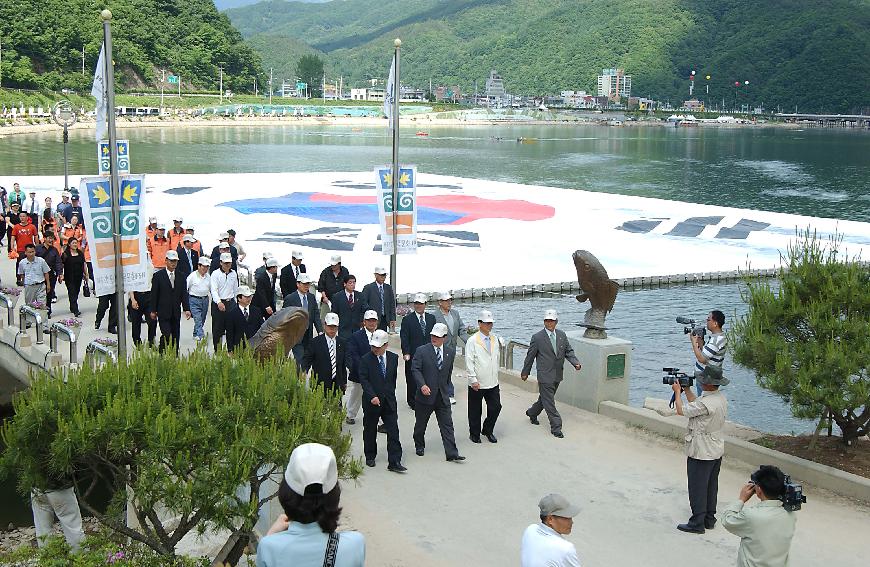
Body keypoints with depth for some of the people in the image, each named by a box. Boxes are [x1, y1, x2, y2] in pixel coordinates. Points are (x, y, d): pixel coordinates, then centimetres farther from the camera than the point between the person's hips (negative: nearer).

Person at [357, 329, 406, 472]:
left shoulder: (393, 358, 5)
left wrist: (390, 393, 13)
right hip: (371, 401, -2)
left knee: (393, 431, -4)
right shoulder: (365, 360, -7)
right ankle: (370, 457, 29)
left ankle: (394, 462, -4)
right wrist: (372, 396, -23)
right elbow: (363, 380, -13)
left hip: (389, 401, 2)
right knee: (370, 431, 11)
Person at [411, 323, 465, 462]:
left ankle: (452, 454, -5)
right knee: (420, 424, 13)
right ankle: (419, 446, 35)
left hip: (442, 396, 2)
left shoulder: (450, 352, 6)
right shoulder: (422, 351, -5)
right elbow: (415, 369, -11)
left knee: (447, 425, -3)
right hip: (425, 394, -2)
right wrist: (422, 385, -24)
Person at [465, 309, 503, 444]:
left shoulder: (495, 339, 7)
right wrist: (473, 380, -16)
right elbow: (469, 362, -12)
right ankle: (475, 434, 24)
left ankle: (488, 430, 26)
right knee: (475, 411, 7)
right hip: (477, 384, -5)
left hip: (493, 383, 5)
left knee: (495, 407, 5)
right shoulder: (472, 341, -10)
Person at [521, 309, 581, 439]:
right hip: (545, 375, -6)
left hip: (557, 375, 6)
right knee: (549, 402, -4)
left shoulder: (562, 335, 5)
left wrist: (575, 363, -9)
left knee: (546, 398, 19)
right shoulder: (537, 337, -9)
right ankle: (556, 427, 1)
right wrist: (525, 372, 4)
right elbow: (530, 356, -2)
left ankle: (532, 413, 43)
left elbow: (568, 351, 9)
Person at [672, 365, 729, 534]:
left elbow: (681, 410, -14)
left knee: (697, 487, 1)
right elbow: (696, 405, 15)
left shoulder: (706, 403, -27)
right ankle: (709, 519, 27)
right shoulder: (722, 398, 2)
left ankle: (697, 523, 7)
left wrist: (677, 392, 0)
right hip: (717, 451, 9)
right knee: (711, 486, 17)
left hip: (701, 453, -9)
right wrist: (687, 390, 13)